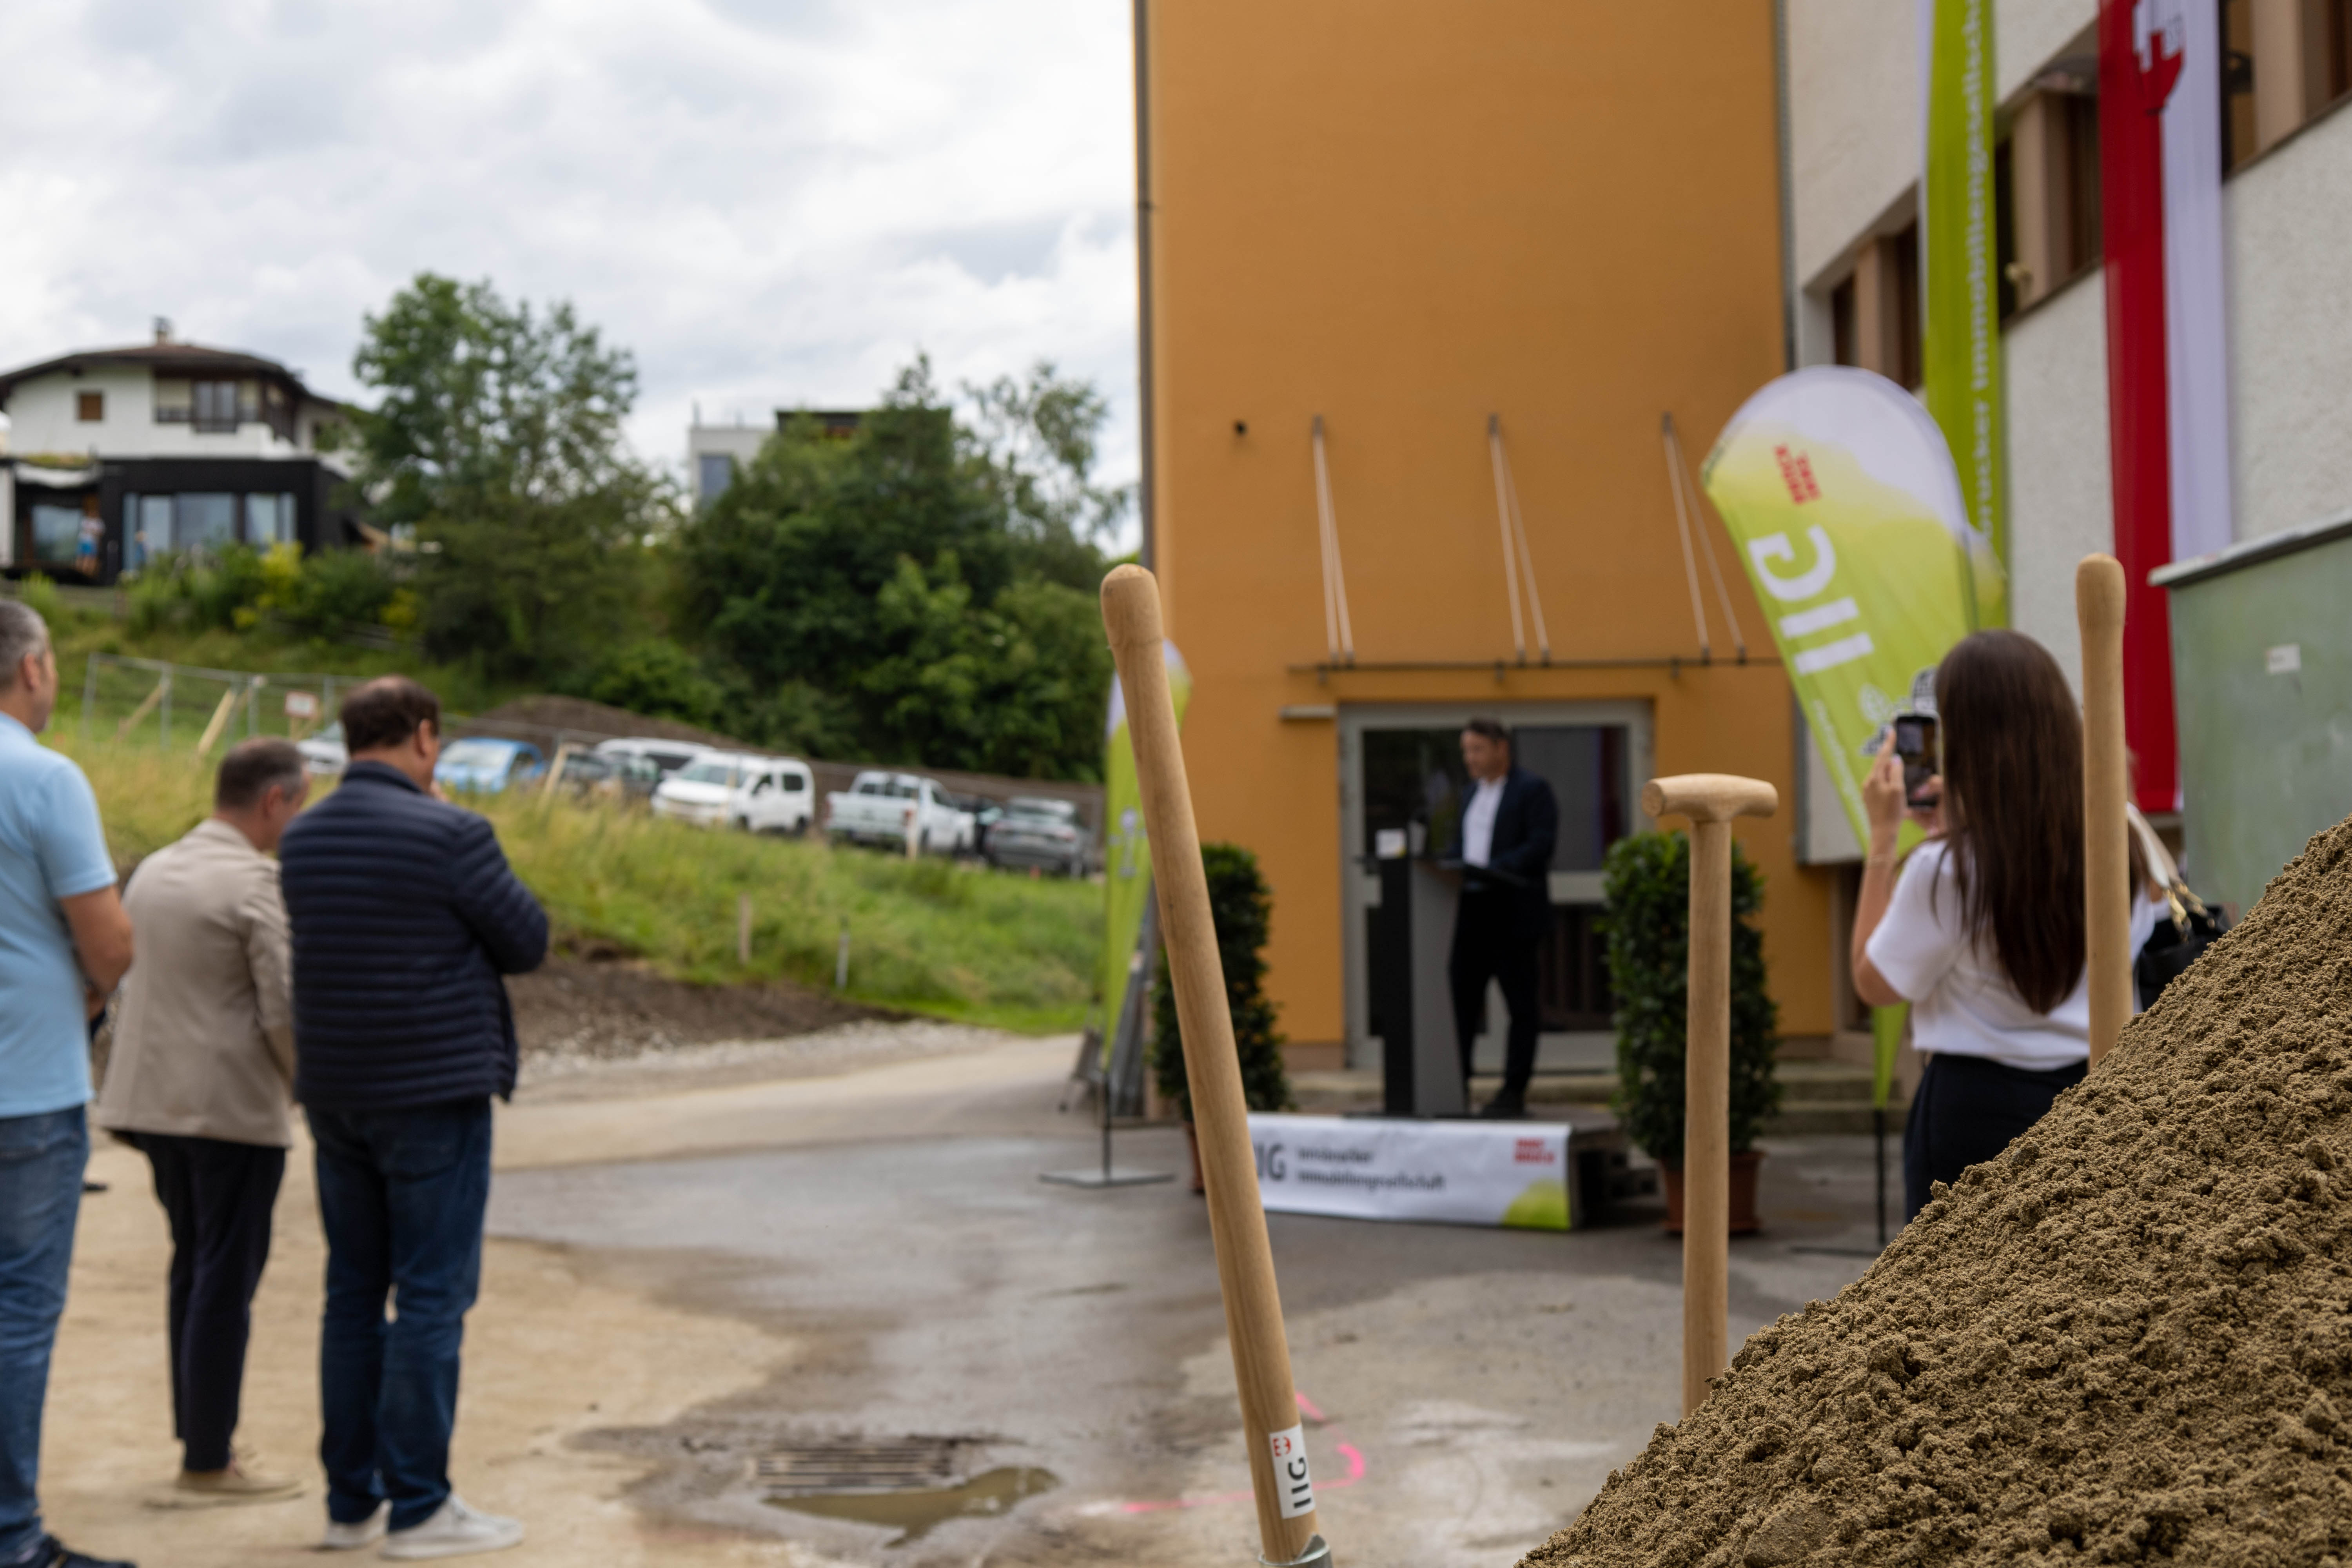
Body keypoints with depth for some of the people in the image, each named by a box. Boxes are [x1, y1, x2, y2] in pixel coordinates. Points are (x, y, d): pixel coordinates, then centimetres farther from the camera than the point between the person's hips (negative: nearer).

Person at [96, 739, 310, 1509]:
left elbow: (125, 989, 16)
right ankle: (207, 1464, 5)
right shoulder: (259, 886, -14)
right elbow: (285, 1011, -16)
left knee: (194, 1266, 17)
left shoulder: (151, 872, 11)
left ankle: (199, 1437, 24)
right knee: (226, 1278, 0)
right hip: (233, 1106, -8)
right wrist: (313, 1087, 0)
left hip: (156, 1100, 8)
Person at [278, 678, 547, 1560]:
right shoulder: (449, 835, -15)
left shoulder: (302, 841, 5)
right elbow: (527, 943, -6)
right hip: (435, 1091, -7)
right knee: (433, 1297, 0)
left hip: (335, 1094, 7)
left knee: (354, 1293, 13)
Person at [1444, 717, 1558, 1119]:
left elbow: (1541, 845, -15)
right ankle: (1457, 1085, 7)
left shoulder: (1533, 790, -5)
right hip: (1472, 910, 7)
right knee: (1461, 995, 3)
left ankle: (1514, 1092, 3)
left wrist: (1494, 870, -26)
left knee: (1520, 1004, -1)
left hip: (1513, 915, -7)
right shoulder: (1475, 792, 19)